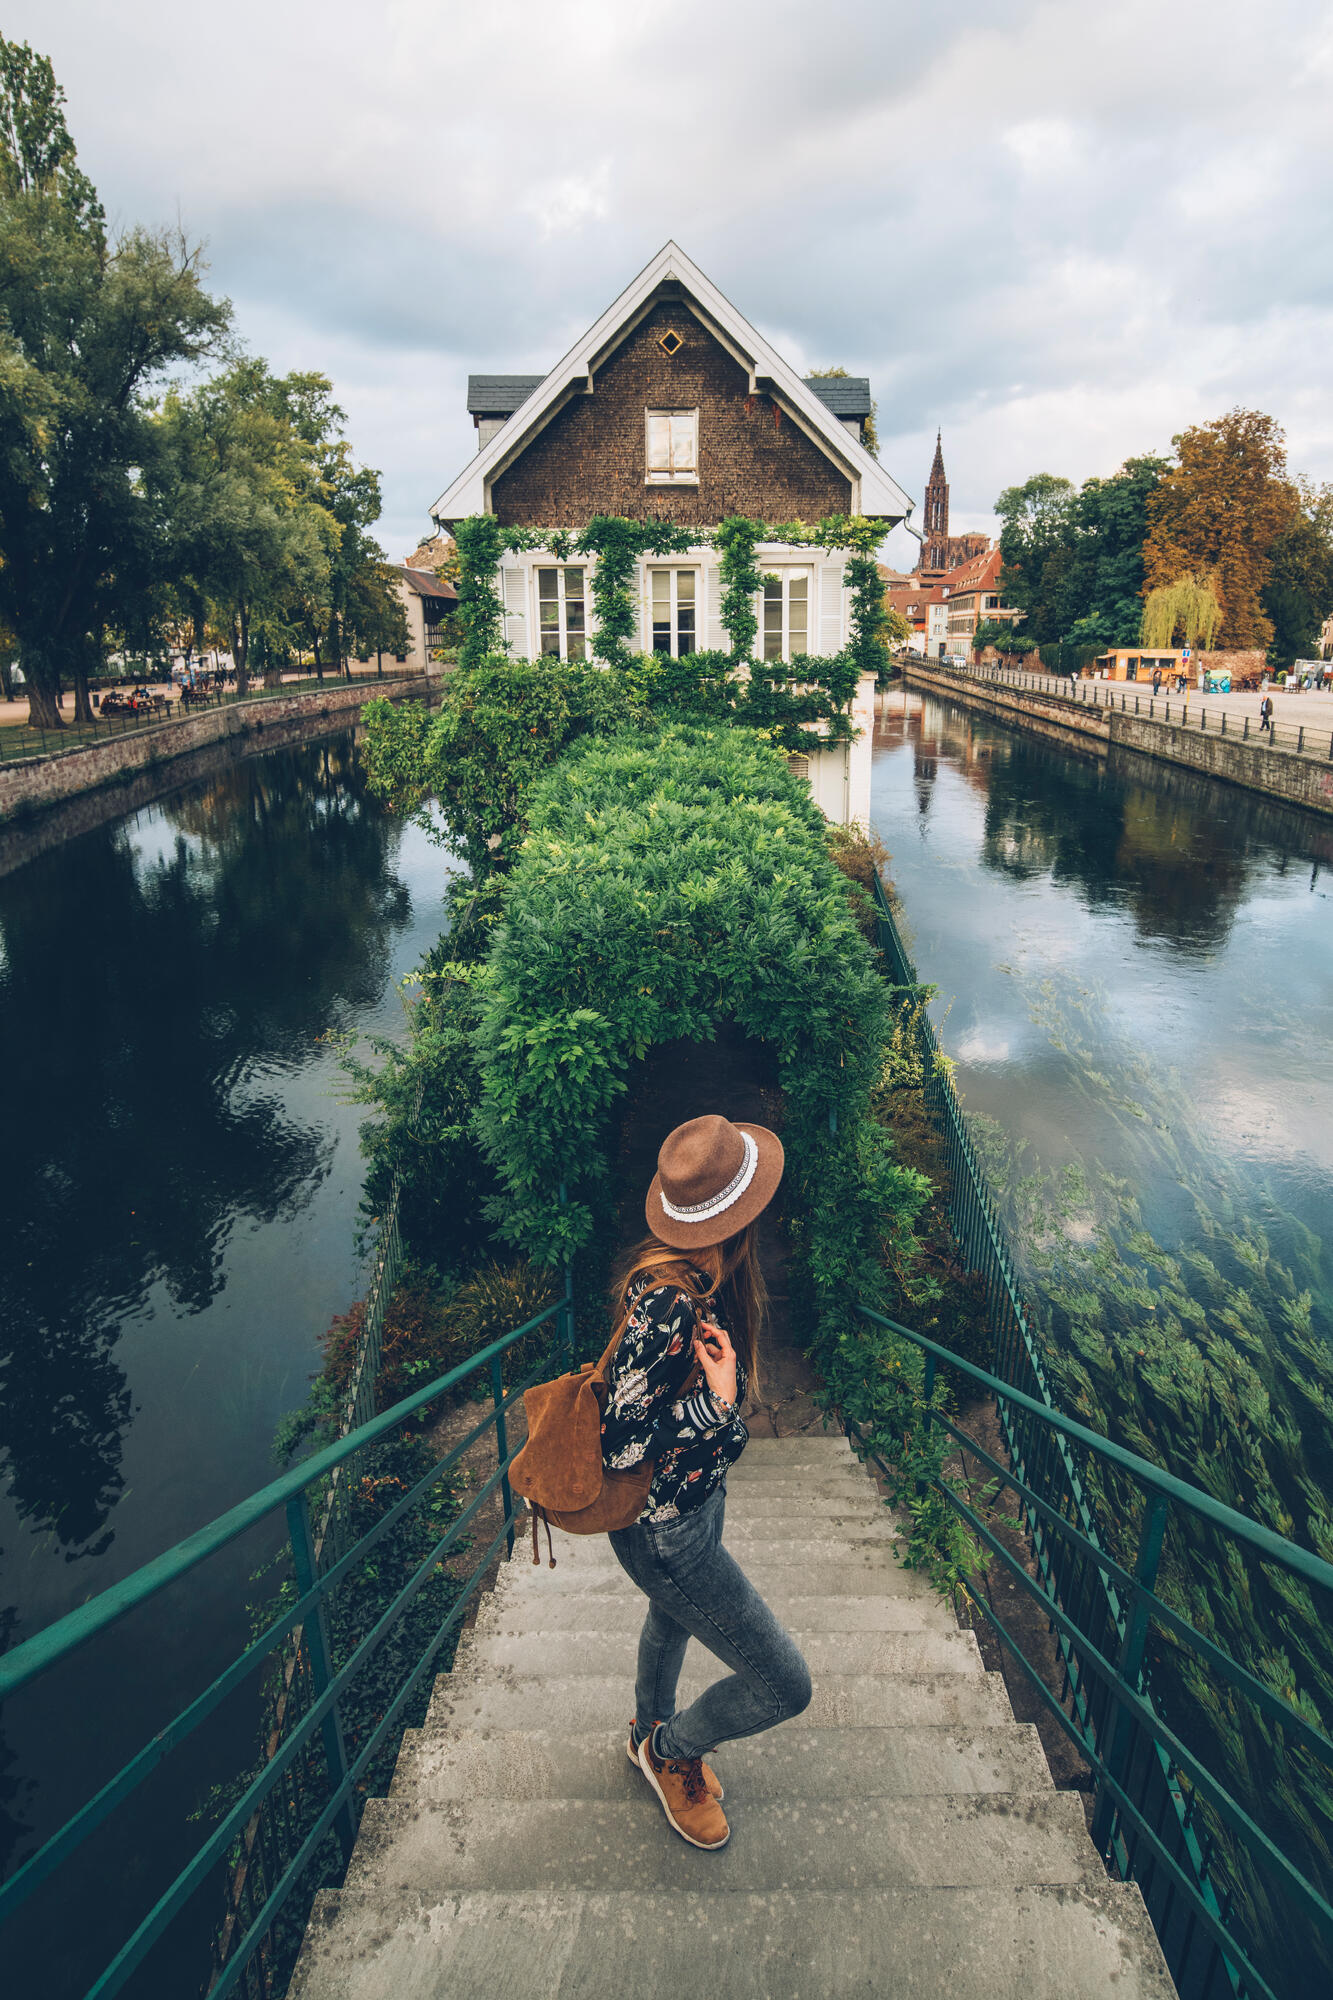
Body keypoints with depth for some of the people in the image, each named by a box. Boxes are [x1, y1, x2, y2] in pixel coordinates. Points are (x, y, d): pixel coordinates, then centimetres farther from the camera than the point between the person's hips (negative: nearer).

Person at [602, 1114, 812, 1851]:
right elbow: (621, 1445, -31)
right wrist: (717, 1401, -31)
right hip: (663, 1527, -9)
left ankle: (653, 1735, 64)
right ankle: (668, 1749, 32)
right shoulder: (668, 1302, -38)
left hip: (699, 1496, 9)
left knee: (673, 1619, 35)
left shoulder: (702, 1278, -11)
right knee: (785, 1686, 4)